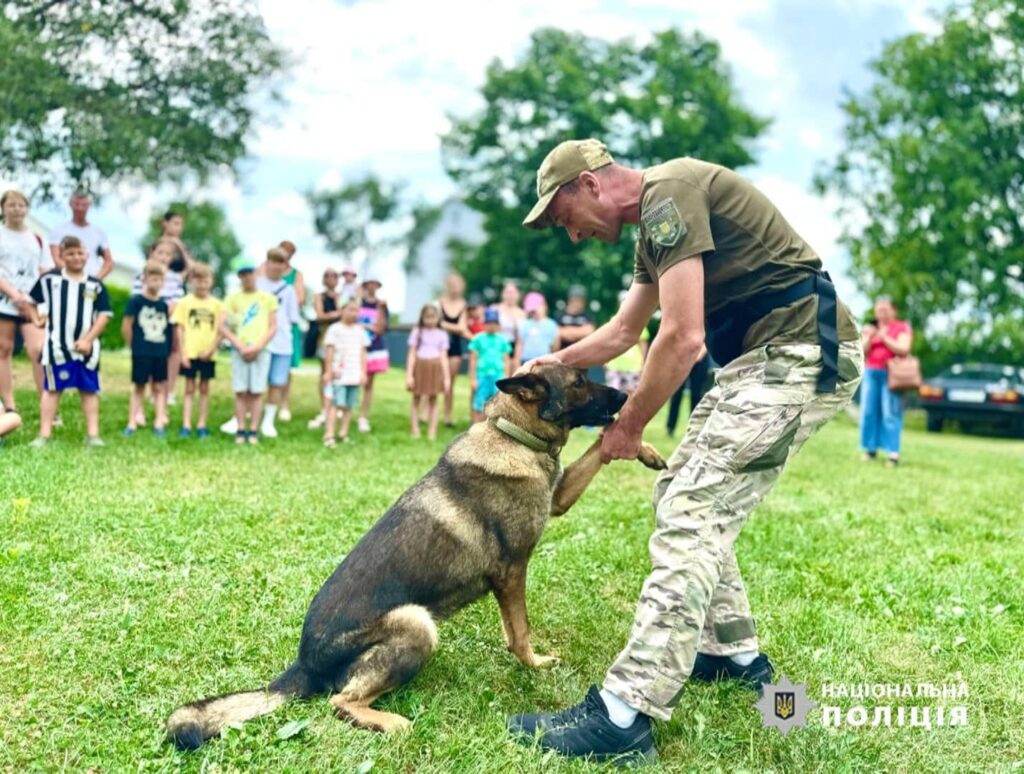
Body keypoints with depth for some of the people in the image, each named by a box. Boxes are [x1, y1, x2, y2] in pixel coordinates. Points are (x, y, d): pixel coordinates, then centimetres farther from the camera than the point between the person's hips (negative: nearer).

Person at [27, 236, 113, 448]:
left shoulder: (95, 285, 3)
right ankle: (44, 435, 6)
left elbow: (104, 315, 0)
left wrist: (88, 340, -9)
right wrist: (36, 320, -1)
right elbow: (30, 300, 12)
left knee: (89, 390, 5)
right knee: (52, 388, 3)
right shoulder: (49, 279, 1)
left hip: (86, 347, 2)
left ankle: (92, 434, 10)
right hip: (57, 346, -1)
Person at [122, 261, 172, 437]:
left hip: (160, 353, 4)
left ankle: (159, 423, 10)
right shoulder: (136, 301, -6)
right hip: (141, 354, -4)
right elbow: (126, 325, -5)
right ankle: (132, 424, 12)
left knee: (159, 387, 5)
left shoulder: (163, 304, 7)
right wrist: (132, 345, -1)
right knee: (138, 387, 5)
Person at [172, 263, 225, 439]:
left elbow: (220, 330, 1)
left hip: (208, 355, 1)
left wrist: (211, 349, -11)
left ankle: (201, 425, 15)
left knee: (204, 389, 8)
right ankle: (186, 425, 5)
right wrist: (183, 353, -6)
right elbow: (179, 329, 0)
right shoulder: (184, 303, 1)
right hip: (190, 353, -1)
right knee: (189, 389, 4)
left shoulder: (216, 304, 2)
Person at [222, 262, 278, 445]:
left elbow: (273, 327, 4)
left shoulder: (267, 298, 7)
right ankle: (240, 430, 6)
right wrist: (241, 346, -8)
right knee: (240, 392, 0)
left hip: (261, 350, 0)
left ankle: (253, 430, 5)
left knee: (256, 392, 0)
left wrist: (258, 347, -8)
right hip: (239, 350, 0)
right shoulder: (233, 298, 7)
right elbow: (223, 327, 1)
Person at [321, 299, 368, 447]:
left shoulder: (360, 330, 12)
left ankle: (344, 434, 13)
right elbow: (330, 351, -1)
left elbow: (363, 353, 14)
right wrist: (329, 371, -4)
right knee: (335, 403, -8)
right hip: (339, 374, -4)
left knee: (349, 405, 5)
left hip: (355, 375, 4)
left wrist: (363, 372, 10)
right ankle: (329, 435, -8)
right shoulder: (335, 329, -1)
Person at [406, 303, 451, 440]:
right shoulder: (417, 332, 2)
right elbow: (412, 354, 1)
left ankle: (432, 431, 10)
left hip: (435, 368, 1)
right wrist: (409, 374, -4)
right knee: (417, 399, 6)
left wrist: (447, 377, 3)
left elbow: (444, 357, 6)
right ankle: (415, 429, 15)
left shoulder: (442, 334, 5)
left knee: (433, 400, 5)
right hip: (420, 366, -1)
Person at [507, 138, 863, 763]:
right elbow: (625, 329, 32)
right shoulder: (656, 224, 19)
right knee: (685, 497, 15)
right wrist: (555, 363, 35)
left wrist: (627, 427, -7)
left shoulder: (668, 194, -13)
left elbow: (682, 339, -18)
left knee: (692, 512, -16)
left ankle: (625, 716, -16)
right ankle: (734, 652, 28)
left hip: (801, 351, -10)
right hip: (767, 356, 10)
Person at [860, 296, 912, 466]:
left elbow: (903, 350, -10)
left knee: (891, 413, -11)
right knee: (868, 411, 1)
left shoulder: (902, 327, 3)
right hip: (871, 372, 5)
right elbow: (863, 353, 10)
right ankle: (870, 448, 8)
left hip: (891, 374, -5)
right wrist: (869, 338, -7)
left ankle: (893, 453, -14)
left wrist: (884, 337, -13)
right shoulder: (871, 328, 16)